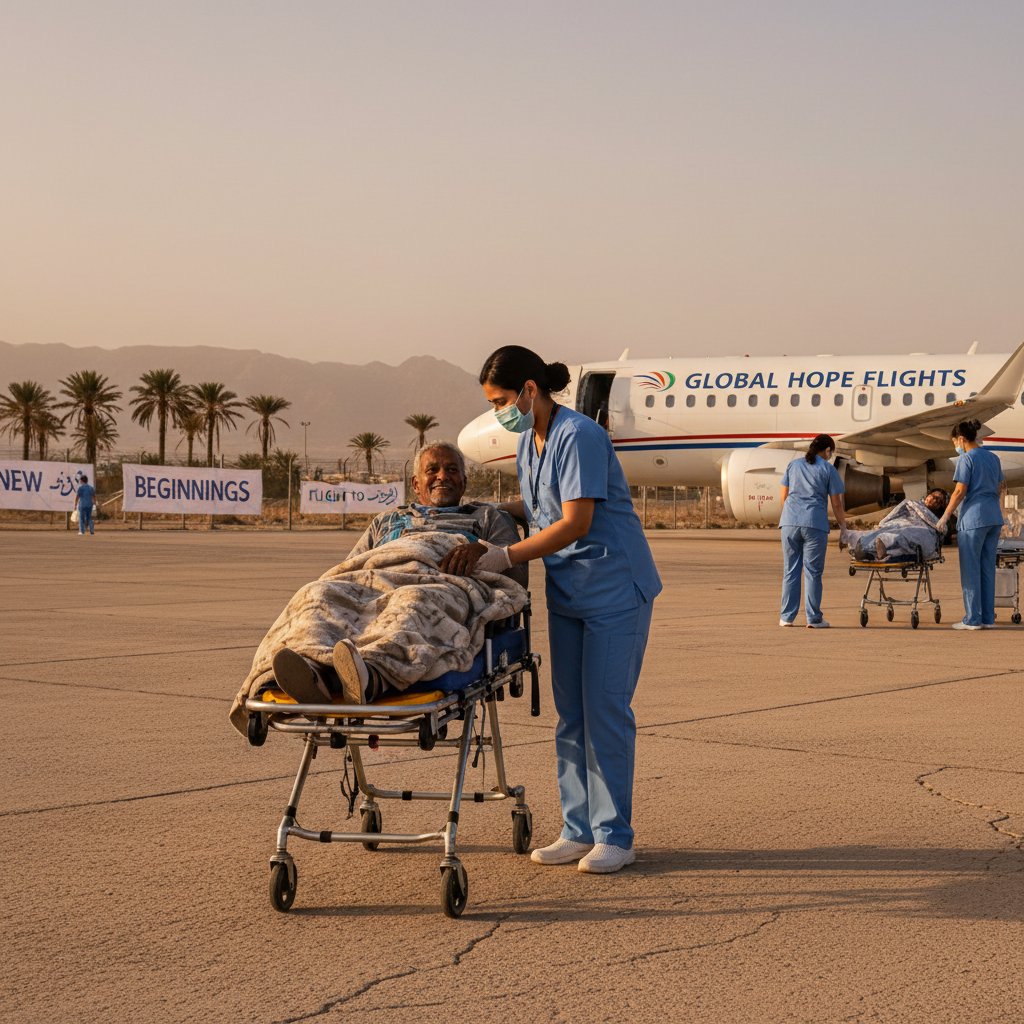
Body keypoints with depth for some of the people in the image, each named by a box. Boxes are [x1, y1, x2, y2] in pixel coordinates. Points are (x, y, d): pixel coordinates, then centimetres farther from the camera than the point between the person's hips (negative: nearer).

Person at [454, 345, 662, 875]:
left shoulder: (579, 435, -18)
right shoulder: (528, 442, 9)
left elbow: (575, 523, -23)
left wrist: (506, 556, -23)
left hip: (615, 588, -9)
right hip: (567, 591, 9)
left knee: (606, 711, -6)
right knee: (571, 714, 9)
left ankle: (615, 836, 2)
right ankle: (578, 830, 16)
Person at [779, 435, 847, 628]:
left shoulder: (793, 465, 15)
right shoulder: (828, 469, 4)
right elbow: (836, 504, 2)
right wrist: (843, 527, 10)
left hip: (790, 522, 3)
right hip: (815, 524, -3)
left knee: (790, 570, 8)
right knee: (813, 571, 1)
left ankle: (786, 617, 8)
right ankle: (813, 618, 3)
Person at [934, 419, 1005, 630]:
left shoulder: (966, 458, -8)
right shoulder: (993, 458, 13)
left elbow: (960, 491, -13)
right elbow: (999, 488, 18)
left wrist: (945, 517, -7)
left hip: (973, 517, -7)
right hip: (995, 517, 7)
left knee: (971, 569, -1)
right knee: (988, 568, 11)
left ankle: (973, 619, 0)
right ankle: (988, 618, 13)